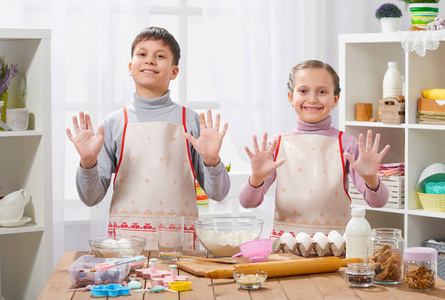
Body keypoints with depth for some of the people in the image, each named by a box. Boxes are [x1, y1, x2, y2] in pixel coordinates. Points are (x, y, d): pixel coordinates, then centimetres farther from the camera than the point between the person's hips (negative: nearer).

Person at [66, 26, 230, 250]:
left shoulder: (191, 121, 7)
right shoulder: (114, 123, 8)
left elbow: (218, 194, 7)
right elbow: (91, 198, 7)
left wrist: (212, 161, -10)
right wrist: (88, 162, -9)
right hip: (126, 239, 0)